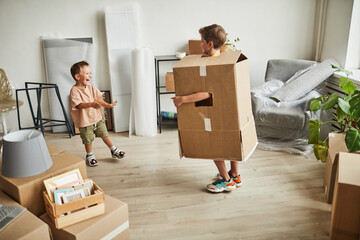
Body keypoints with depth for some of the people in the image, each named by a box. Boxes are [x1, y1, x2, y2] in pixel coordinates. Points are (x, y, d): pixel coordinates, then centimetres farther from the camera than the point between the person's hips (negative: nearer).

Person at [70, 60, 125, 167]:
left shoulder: (91, 87, 2)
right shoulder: (74, 90, -18)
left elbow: (98, 99, 2)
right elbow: (79, 105, -28)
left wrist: (107, 105, -13)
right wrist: (91, 104, -43)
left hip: (97, 117, 5)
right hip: (85, 121, -5)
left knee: (105, 134, 14)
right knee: (88, 139, 9)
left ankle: (114, 150, 28)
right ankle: (89, 155, 31)